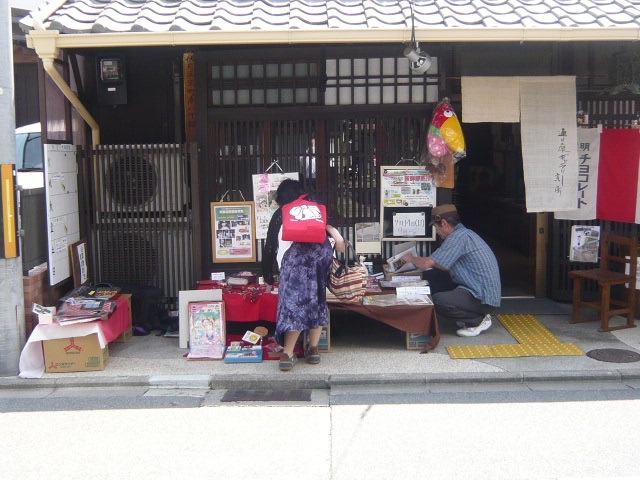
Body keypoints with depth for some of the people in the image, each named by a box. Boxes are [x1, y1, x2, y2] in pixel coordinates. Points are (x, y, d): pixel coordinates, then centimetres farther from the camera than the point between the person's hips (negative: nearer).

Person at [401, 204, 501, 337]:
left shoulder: (459, 236, -19)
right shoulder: (464, 233, 14)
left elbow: (428, 263, -18)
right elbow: (445, 266, 18)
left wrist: (411, 259, 3)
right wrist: (417, 261, 15)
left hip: (483, 299, -10)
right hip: (477, 290, 10)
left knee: (436, 301, -27)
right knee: (430, 276, 6)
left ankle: (478, 319, -4)